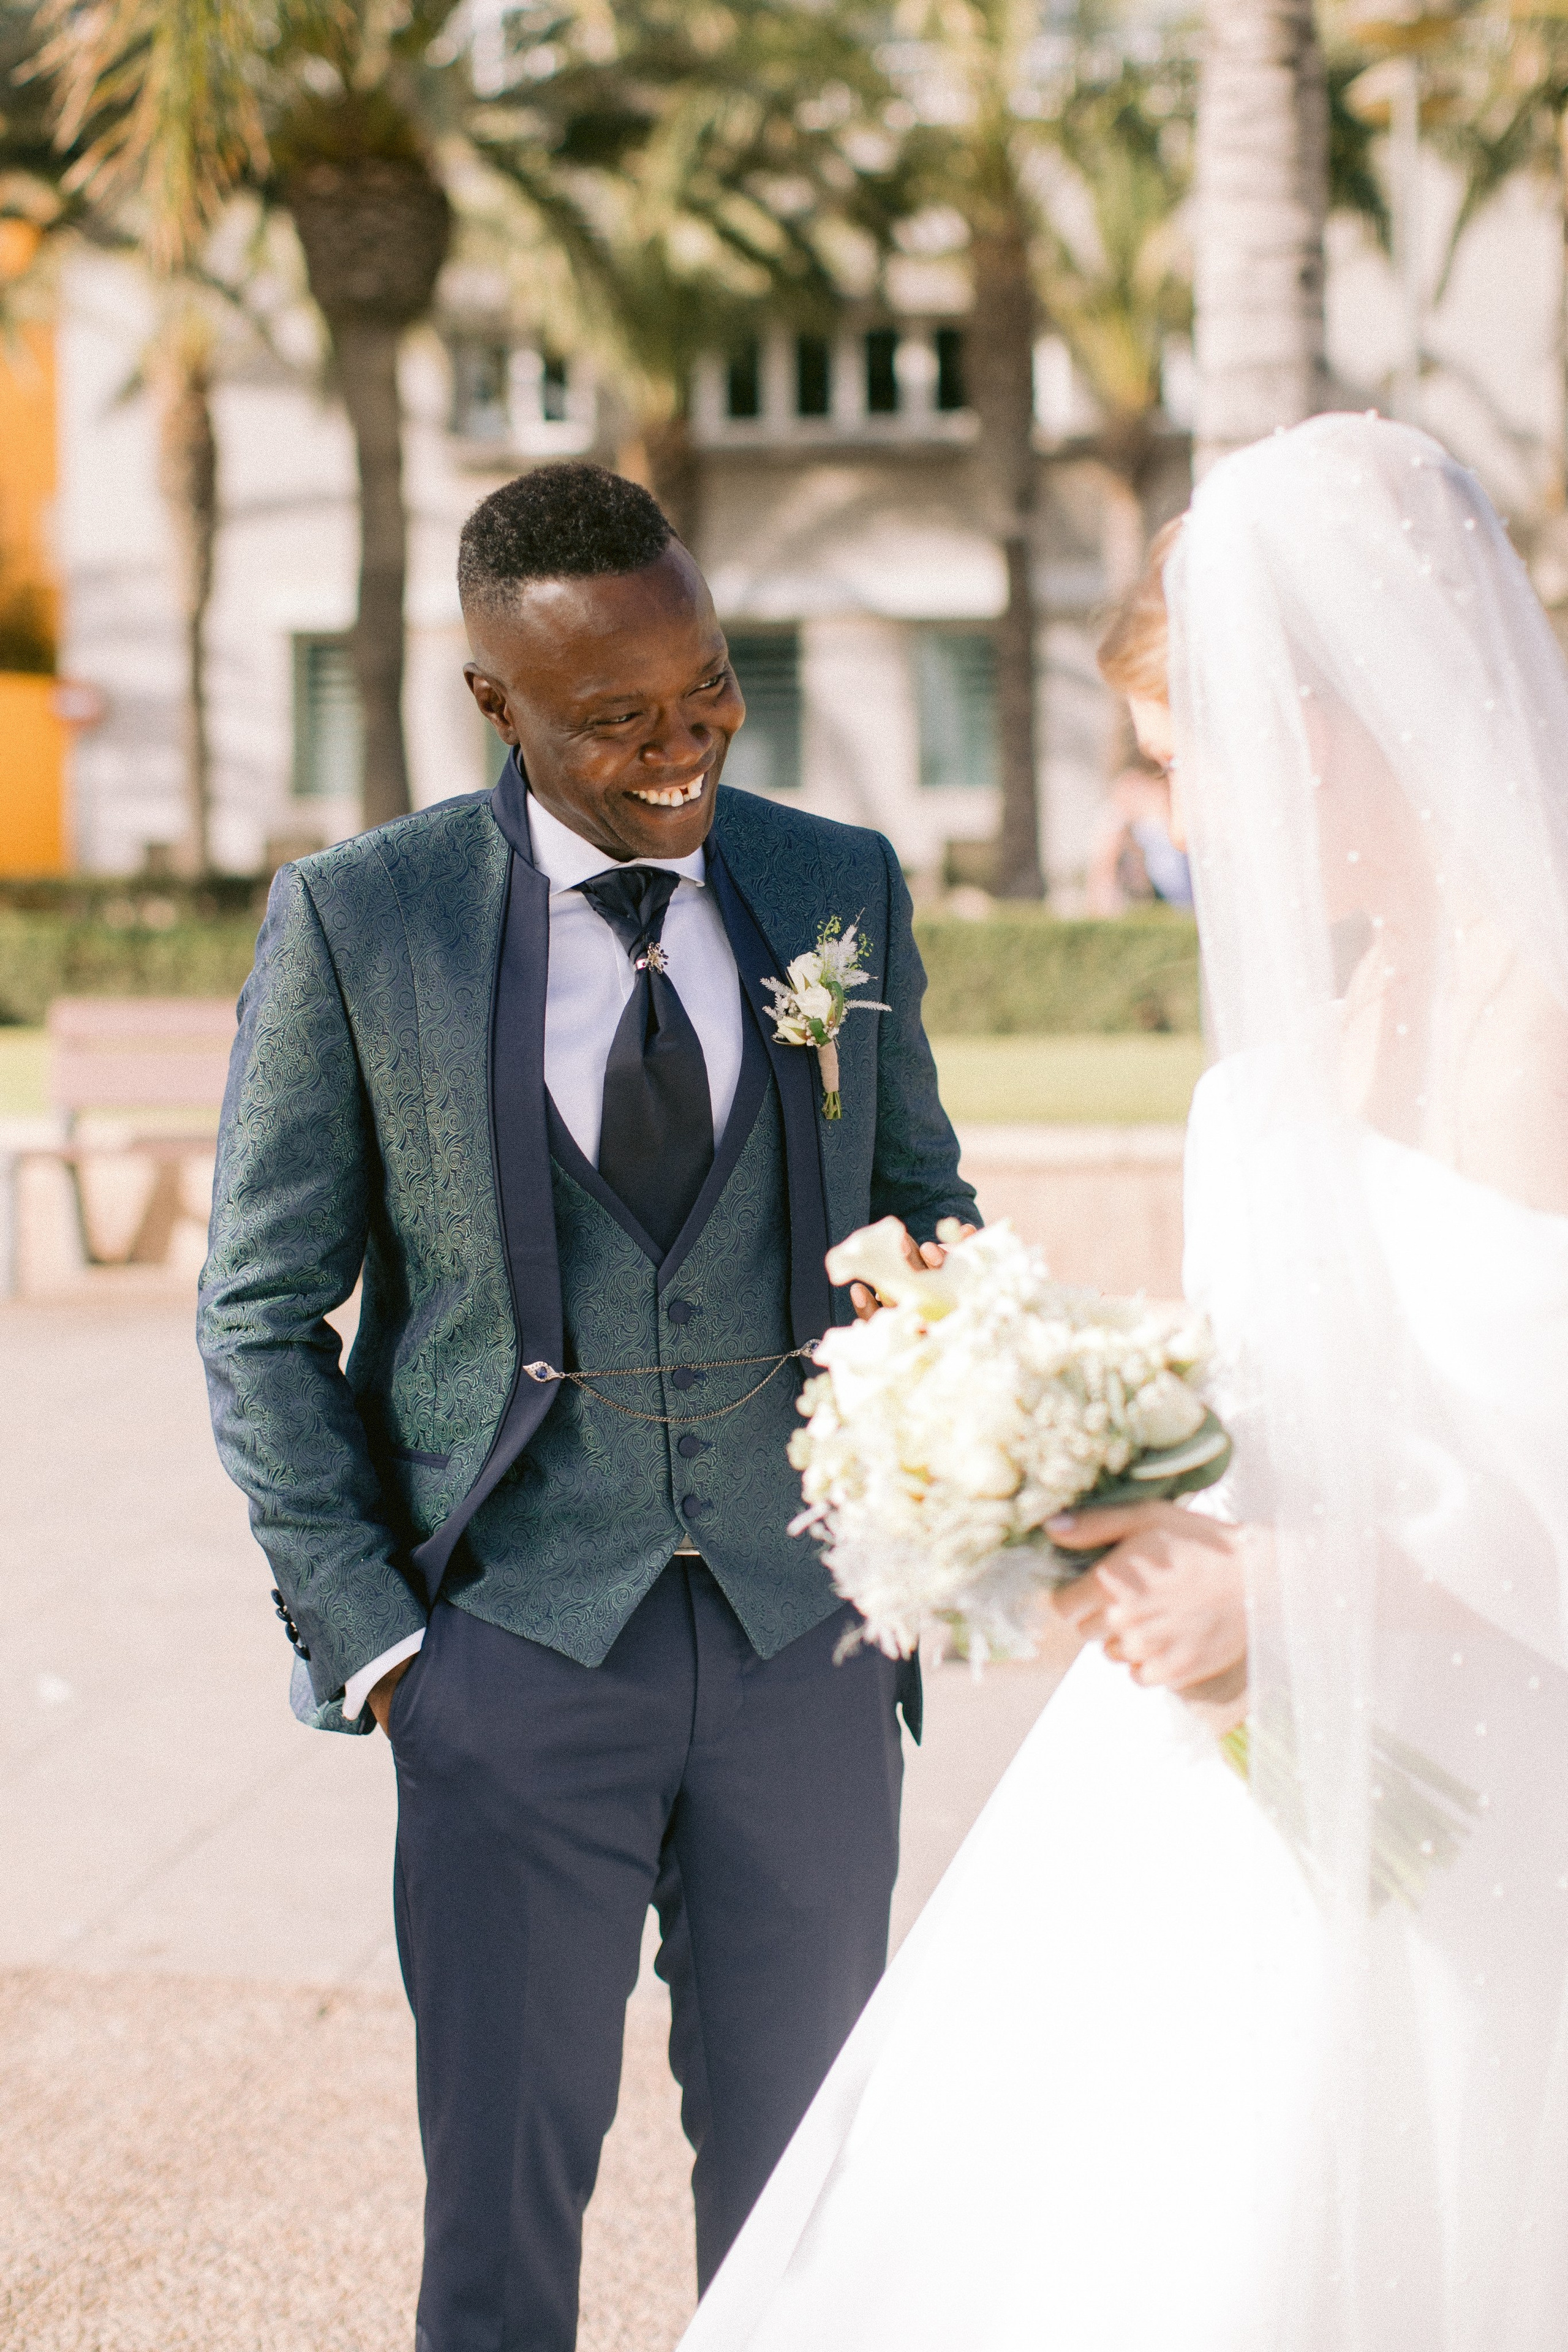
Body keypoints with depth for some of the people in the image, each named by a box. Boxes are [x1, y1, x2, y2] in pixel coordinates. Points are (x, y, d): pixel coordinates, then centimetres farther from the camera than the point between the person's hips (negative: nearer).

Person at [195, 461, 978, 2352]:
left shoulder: (845, 887, 3)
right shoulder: (353, 918, -5)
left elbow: (920, 1193, 15)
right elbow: (262, 1313, -1)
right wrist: (364, 1630, -6)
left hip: (805, 1632, 2)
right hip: (519, 1642, -2)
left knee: (799, 2164, 13)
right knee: (503, 2176, 7)